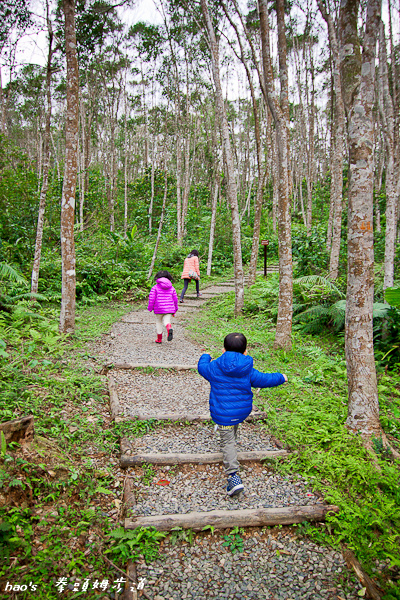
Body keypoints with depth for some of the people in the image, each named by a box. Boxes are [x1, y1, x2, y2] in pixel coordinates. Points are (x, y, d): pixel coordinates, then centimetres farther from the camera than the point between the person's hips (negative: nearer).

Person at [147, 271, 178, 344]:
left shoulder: (155, 287, -2)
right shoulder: (172, 288, 7)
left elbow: (151, 298, -7)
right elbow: (175, 299, 10)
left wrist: (150, 308, 4)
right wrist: (174, 310, 20)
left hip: (159, 309, -1)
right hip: (169, 309, 2)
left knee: (158, 322, 14)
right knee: (166, 321, 0)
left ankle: (159, 339, 20)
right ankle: (169, 328, -37)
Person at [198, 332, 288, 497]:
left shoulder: (215, 368, -11)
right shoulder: (248, 371, -7)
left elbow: (202, 367, 8)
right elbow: (264, 379, 4)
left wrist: (205, 357, 31)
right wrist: (280, 378, 22)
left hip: (223, 413, -3)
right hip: (243, 411, 4)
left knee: (228, 442, -3)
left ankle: (233, 475, -13)